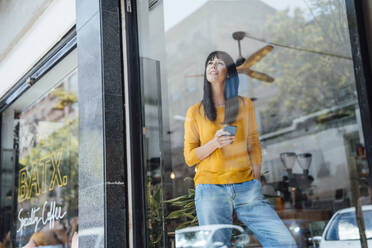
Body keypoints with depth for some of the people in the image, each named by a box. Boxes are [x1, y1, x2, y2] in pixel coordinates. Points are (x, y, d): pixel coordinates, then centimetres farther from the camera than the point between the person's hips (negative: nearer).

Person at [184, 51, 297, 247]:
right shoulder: (195, 112, 8)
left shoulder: (244, 105, 13)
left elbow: (254, 146, 15)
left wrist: (256, 183, 6)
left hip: (246, 187, 1)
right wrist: (214, 144, -12)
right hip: (210, 189, -1)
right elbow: (189, 157, 6)